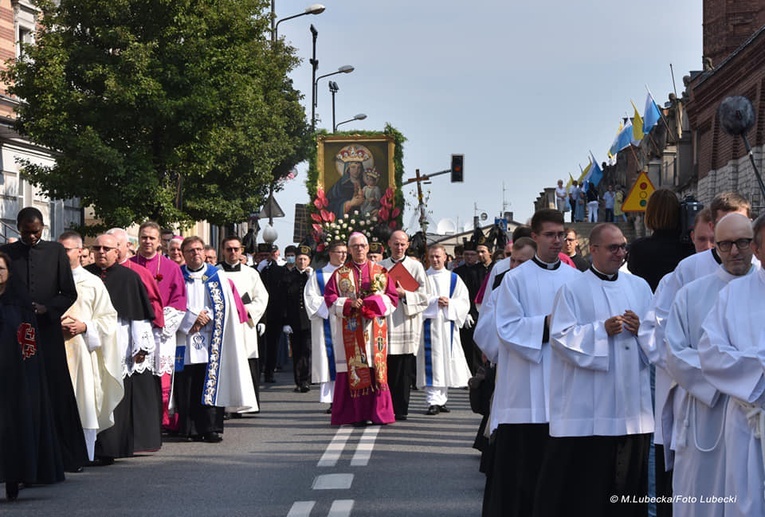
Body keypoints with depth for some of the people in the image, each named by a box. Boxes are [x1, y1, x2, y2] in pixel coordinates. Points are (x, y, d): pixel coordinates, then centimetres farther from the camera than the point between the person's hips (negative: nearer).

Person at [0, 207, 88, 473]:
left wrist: (47, 308, -9)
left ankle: (66, 456, 4)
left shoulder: (56, 252, 7)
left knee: (57, 395, -1)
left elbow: (69, 293, 7)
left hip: (48, 332, 0)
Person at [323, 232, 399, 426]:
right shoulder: (340, 273, 9)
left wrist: (377, 302, -10)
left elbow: (392, 297, 9)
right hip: (349, 329, -1)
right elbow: (330, 298, 3)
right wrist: (349, 303, -12)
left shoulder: (380, 272, 12)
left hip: (374, 328, 1)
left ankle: (377, 413, -1)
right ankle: (352, 413, -2)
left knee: (376, 368, -4)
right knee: (351, 369, -5)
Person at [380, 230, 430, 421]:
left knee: (404, 370, -2)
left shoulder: (416, 267, 7)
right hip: (385, 321, 2)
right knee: (387, 368, -2)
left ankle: (401, 409, 2)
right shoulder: (380, 267, 13)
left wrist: (404, 294, -12)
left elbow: (424, 297, 2)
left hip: (406, 324, -1)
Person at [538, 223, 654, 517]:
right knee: (583, 477, -4)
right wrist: (601, 330, -17)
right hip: (587, 405, -4)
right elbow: (561, 337, -8)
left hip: (631, 402, 4)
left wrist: (640, 329, -8)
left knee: (628, 477, 8)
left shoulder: (639, 287, 12)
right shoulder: (573, 290, -1)